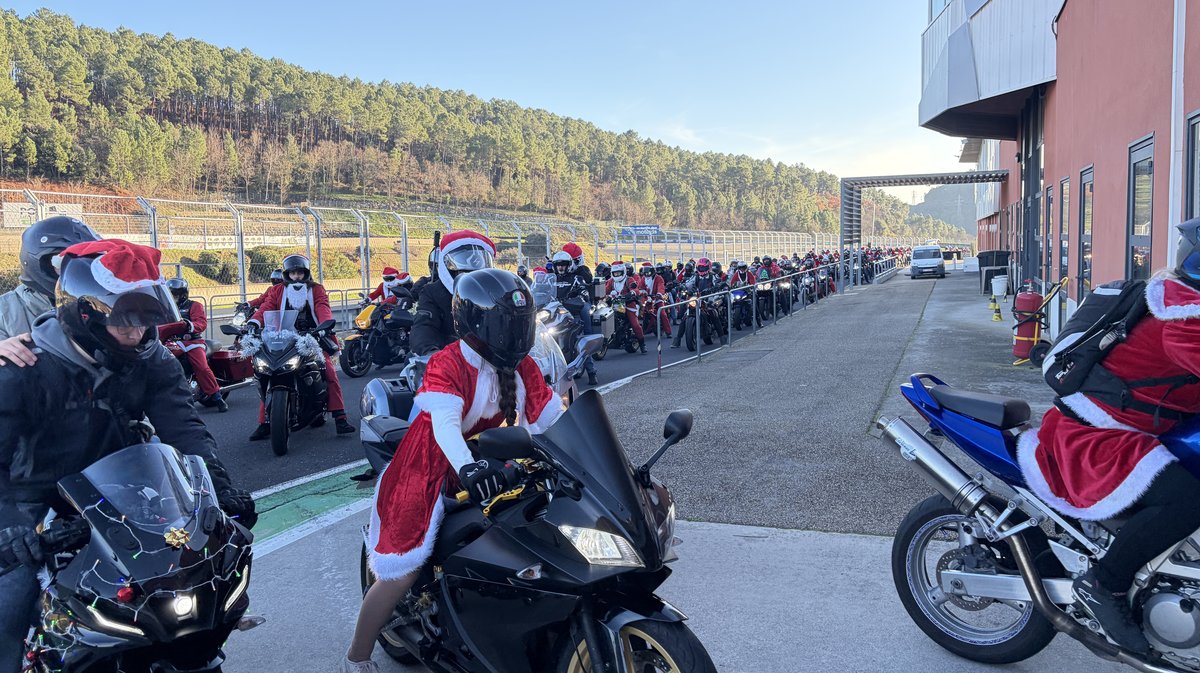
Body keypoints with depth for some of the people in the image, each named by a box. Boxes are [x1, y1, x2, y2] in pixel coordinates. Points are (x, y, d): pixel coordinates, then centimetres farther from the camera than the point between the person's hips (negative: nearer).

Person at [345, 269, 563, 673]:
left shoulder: (520, 366, 0)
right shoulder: (447, 364, -21)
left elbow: (550, 416, -4)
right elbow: (444, 422, -38)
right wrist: (468, 467, -56)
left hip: (484, 468, 7)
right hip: (431, 473, -7)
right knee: (403, 571, -6)